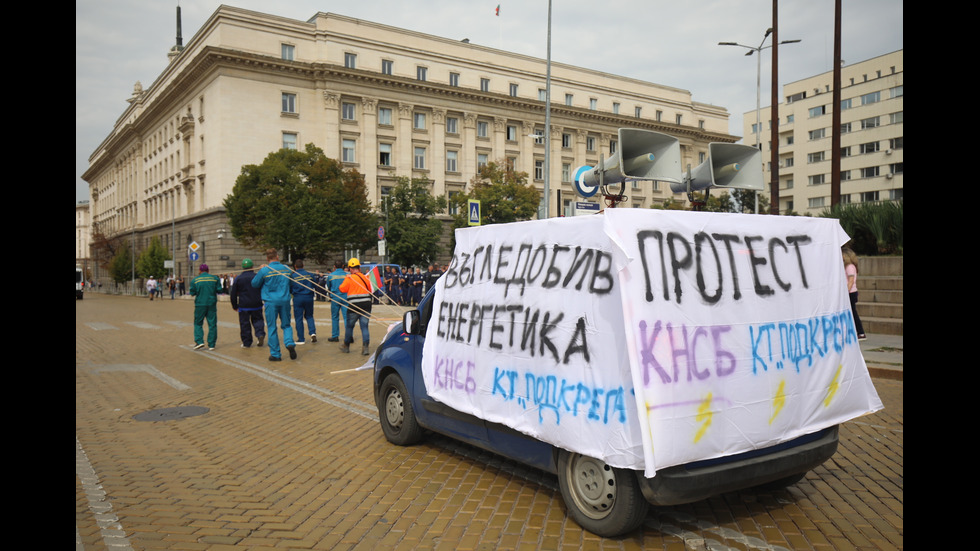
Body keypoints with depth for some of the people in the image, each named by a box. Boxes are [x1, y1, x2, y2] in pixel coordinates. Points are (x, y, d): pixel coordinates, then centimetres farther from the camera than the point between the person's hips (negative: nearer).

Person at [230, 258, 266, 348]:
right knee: (257, 319, 15)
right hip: (257, 304, 1)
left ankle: (246, 342, 9)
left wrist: (235, 306, 12)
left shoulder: (238, 278, -2)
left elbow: (233, 294, 3)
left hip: (243, 305, -1)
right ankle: (260, 334, -9)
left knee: (245, 324, 6)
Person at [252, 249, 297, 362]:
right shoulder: (286, 269, 3)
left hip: (271, 302, -3)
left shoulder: (264, 270, -9)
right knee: (286, 325, 16)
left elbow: (254, 284, 2)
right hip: (285, 300, 3)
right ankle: (289, 343, -10)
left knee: (271, 328, 5)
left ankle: (275, 354, 8)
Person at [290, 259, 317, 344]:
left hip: (298, 298, -3)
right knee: (309, 316, 18)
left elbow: (289, 288, -1)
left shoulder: (293, 276, -7)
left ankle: (301, 339, 8)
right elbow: (315, 284, 8)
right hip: (309, 298, 3)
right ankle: (313, 332, -4)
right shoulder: (310, 274, 0)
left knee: (298, 318, 5)